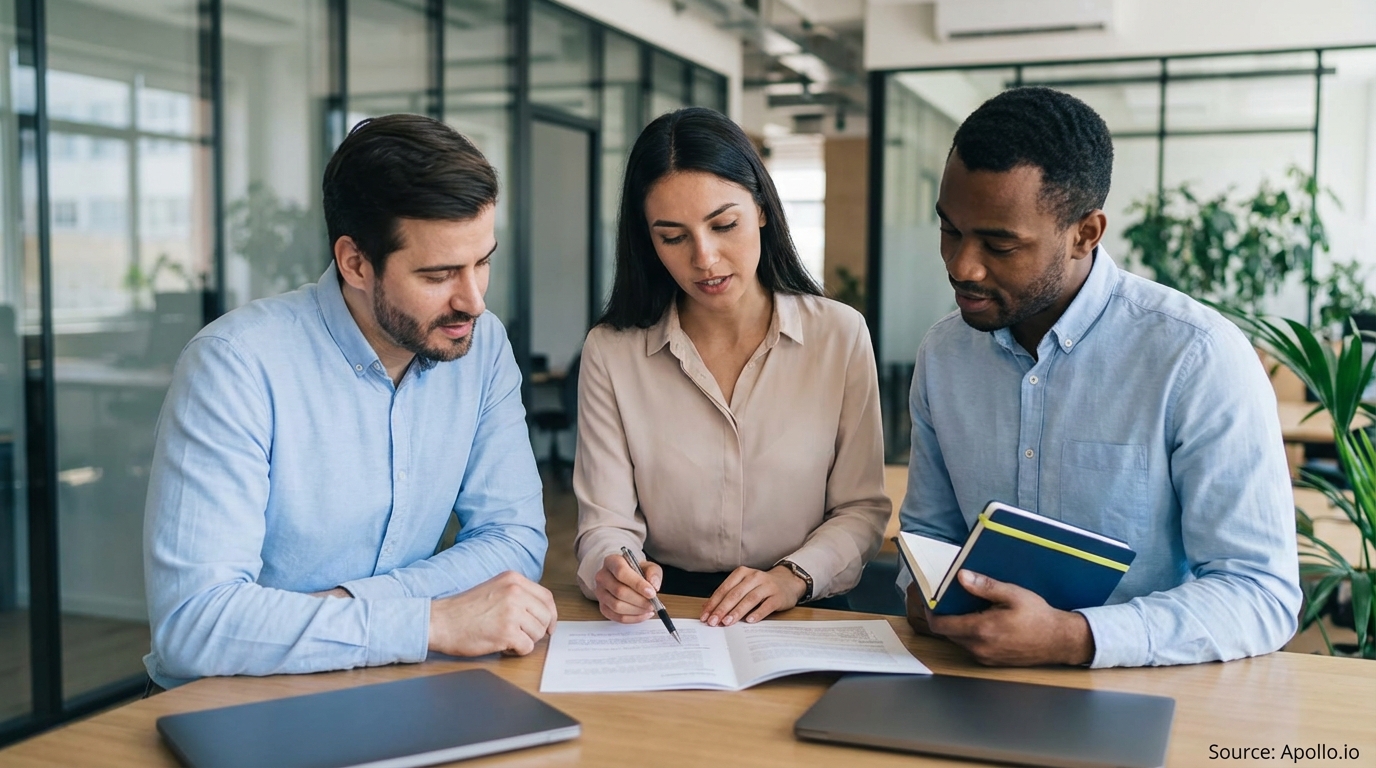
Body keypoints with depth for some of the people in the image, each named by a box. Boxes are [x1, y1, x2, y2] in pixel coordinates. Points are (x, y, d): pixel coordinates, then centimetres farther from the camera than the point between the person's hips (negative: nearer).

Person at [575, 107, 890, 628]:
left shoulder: (841, 335, 1)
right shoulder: (611, 352, 0)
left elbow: (862, 509, 4)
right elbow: (606, 524, -2)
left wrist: (794, 576, -14)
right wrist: (611, 570, -25)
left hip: (801, 620, -1)